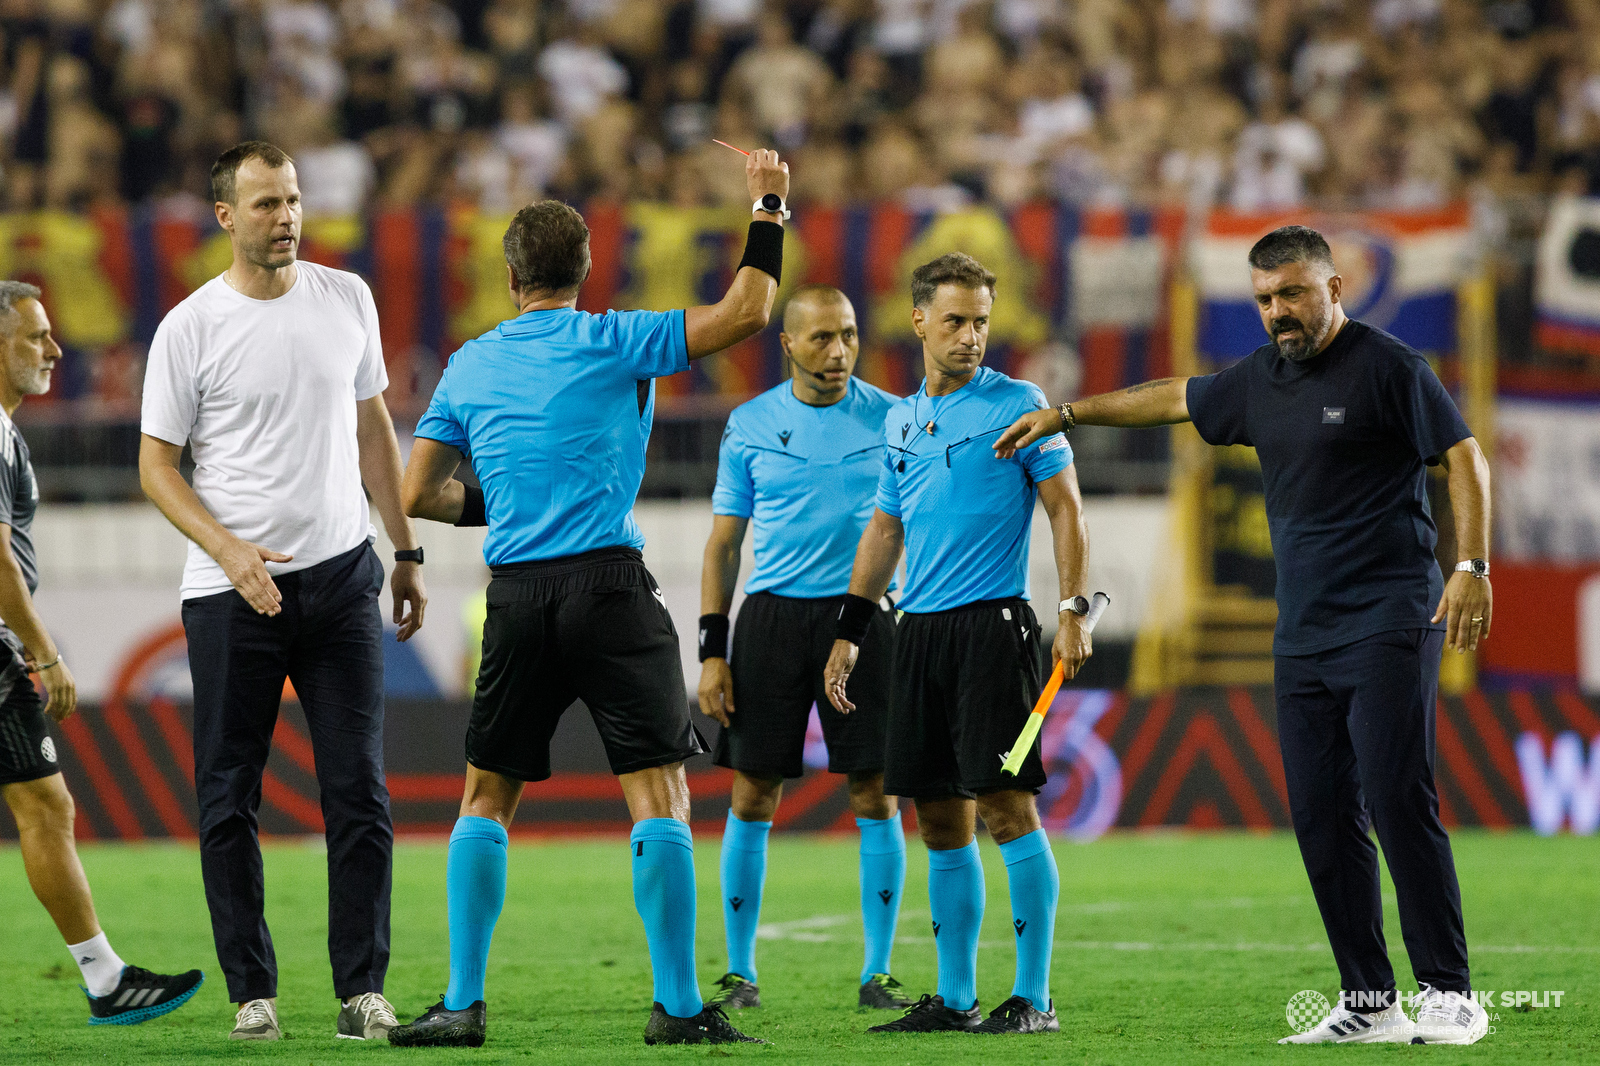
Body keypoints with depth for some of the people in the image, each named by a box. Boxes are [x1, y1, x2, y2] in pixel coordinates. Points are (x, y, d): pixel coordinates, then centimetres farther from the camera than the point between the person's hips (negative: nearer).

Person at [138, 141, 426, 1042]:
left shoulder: (346, 299, 7)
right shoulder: (190, 328, -4)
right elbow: (157, 464, -2)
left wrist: (407, 550, 16)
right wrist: (229, 549, -16)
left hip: (342, 576, 2)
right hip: (231, 593, -2)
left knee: (360, 791, -2)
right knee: (229, 800, 1)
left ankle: (363, 990, 2)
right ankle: (252, 991, 9)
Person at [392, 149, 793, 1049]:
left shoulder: (470, 366, 11)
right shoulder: (613, 343, -1)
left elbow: (419, 494, 12)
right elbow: (745, 312, -3)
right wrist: (769, 211, 6)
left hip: (516, 594, 4)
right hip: (610, 586, -4)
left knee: (488, 796, 12)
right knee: (659, 793, -3)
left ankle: (463, 1002, 7)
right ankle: (679, 1005, -7)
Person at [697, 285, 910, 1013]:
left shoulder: (890, 419, 3)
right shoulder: (750, 426, 5)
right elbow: (724, 542, 9)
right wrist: (712, 649, 1)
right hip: (772, 617, 0)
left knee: (876, 797, -3)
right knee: (752, 797, 0)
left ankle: (877, 973, 5)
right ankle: (740, 972, 9)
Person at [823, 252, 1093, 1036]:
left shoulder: (1019, 406, -2)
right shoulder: (901, 421, 15)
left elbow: (1066, 508, -4)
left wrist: (1074, 610, -14)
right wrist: (848, 633, 19)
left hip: (993, 621, -6)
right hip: (919, 630, 6)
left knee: (1006, 806, -9)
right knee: (940, 822, 7)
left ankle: (1033, 998, -6)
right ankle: (955, 998, 12)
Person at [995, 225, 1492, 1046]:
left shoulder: (1386, 367, -5)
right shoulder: (1261, 377, 15)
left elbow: (1463, 457, -8)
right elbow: (1175, 398, 32)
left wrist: (1472, 567, -18)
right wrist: (1067, 414, 37)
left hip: (1388, 622, -7)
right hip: (1302, 632, 7)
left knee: (1396, 798, -15)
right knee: (1321, 815, 1)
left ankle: (1450, 994, -13)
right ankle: (1369, 1002, 4)